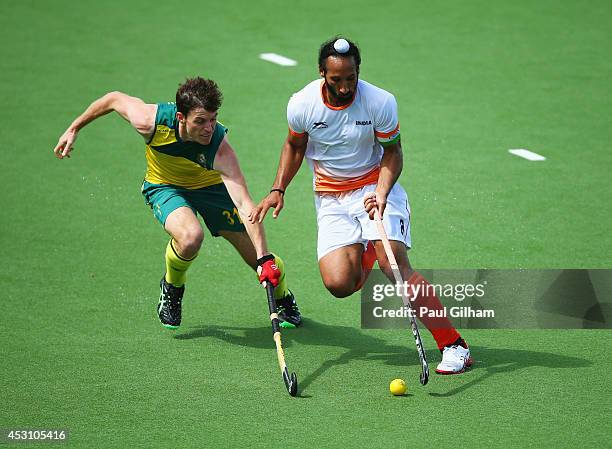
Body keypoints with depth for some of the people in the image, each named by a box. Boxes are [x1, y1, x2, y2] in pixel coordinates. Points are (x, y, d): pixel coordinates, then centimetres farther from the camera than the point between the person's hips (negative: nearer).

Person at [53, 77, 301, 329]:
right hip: (164, 186, -1)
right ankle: (171, 288, 0)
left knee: (257, 258, -2)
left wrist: (265, 258, -53)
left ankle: (283, 300, 34)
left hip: (210, 186, 1)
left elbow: (244, 204, -44)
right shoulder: (151, 121, -34)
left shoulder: (219, 147, -37)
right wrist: (74, 129, 0)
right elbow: (115, 99, -12)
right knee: (190, 237, -34)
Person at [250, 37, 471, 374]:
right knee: (338, 283, -17)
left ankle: (454, 346, -20)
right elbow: (294, 147, 10)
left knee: (394, 263, -25)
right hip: (330, 198, 2)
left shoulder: (381, 102, -16)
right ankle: (366, 256, 22)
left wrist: (381, 194, -21)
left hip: (375, 186, -2)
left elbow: (392, 152, -4)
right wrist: (278, 190, -1)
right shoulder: (301, 105, -10)